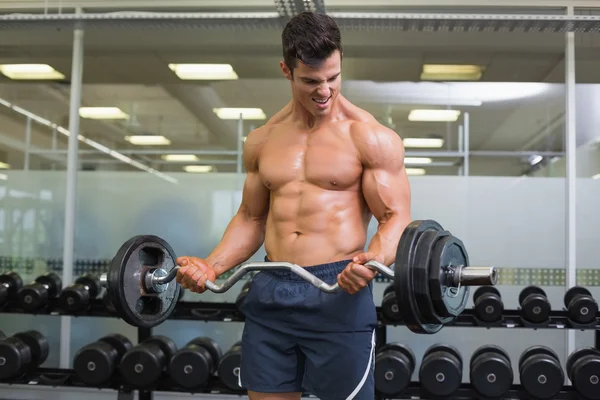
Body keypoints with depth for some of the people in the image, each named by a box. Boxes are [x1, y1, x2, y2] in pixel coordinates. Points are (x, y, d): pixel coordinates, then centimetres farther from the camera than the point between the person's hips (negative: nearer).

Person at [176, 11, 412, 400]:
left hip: (339, 293, -4)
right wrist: (211, 265, 3)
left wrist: (373, 260, -26)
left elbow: (396, 217, -5)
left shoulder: (370, 137, -3)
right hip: (270, 293, 4)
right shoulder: (262, 141, 11)